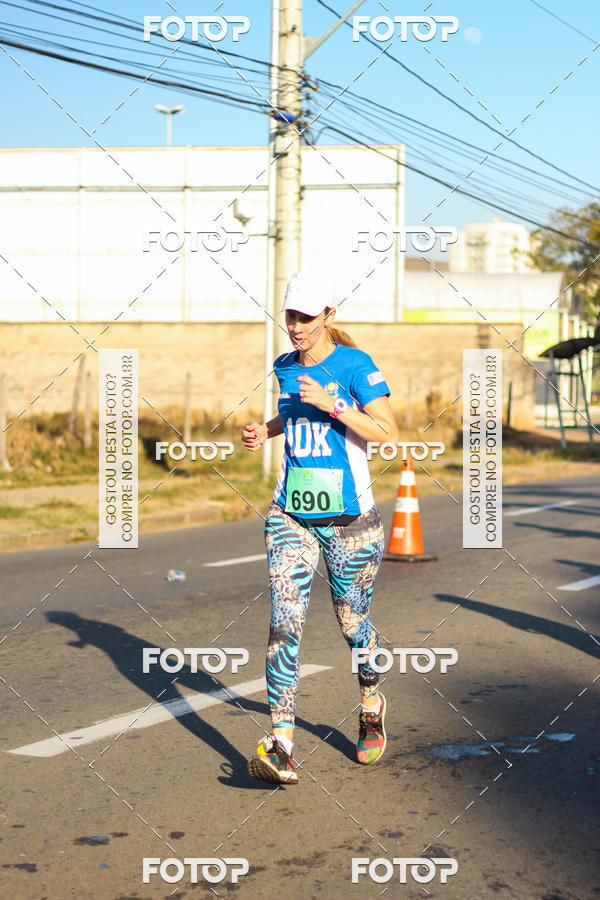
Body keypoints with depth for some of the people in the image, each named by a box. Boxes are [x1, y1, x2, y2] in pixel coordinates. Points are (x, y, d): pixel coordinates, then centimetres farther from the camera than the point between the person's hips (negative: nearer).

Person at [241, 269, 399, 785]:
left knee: (352, 620, 12)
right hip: (291, 513, 4)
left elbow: (389, 434, -17)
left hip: (349, 516, -4)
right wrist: (266, 431, 10)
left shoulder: (355, 365, -10)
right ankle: (282, 748, -14)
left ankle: (372, 706, 42)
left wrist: (330, 405, -24)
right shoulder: (285, 367, 8)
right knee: (285, 622, -11)